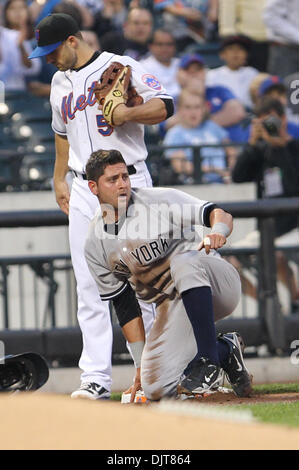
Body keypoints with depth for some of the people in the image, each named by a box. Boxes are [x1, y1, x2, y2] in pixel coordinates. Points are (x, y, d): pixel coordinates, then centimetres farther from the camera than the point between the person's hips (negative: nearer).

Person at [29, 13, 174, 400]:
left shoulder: (119, 68, -5)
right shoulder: (60, 83, 17)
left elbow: (164, 106, -11)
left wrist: (127, 113, -26)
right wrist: (59, 180, 26)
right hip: (82, 191, 6)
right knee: (89, 287, 0)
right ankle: (96, 378, -1)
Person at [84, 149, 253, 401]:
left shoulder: (160, 200, -8)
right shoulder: (95, 245, 3)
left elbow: (221, 214, -16)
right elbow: (124, 305, 7)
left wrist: (218, 232, -41)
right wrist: (140, 363, 2)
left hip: (219, 282, -4)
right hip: (172, 306, 4)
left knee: (183, 261, -38)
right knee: (155, 388, -17)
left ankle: (208, 361, -31)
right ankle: (225, 351, 8)